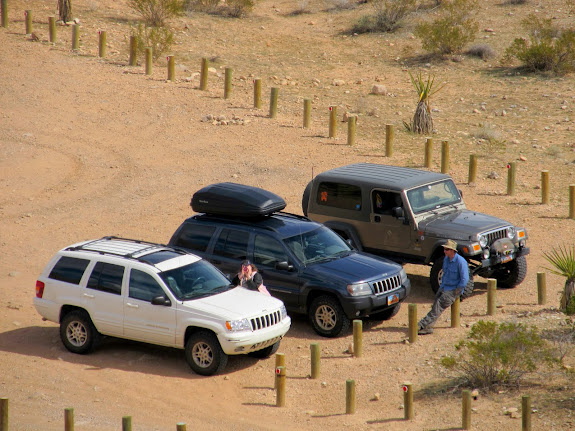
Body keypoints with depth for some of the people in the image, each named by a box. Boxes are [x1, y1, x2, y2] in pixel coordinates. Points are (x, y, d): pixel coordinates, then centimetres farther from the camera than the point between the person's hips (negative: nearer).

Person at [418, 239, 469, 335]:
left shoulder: (461, 262, -18)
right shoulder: (446, 259, 8)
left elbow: (465, 279, -19)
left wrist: (455, 292, -16)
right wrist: (442, 286, 12)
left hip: (454, 289, -8)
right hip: (444, 287, 8)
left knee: (439, 304, -20)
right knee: (435, 305, -8)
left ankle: (422, 325, -25)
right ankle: (428, 327, -14)